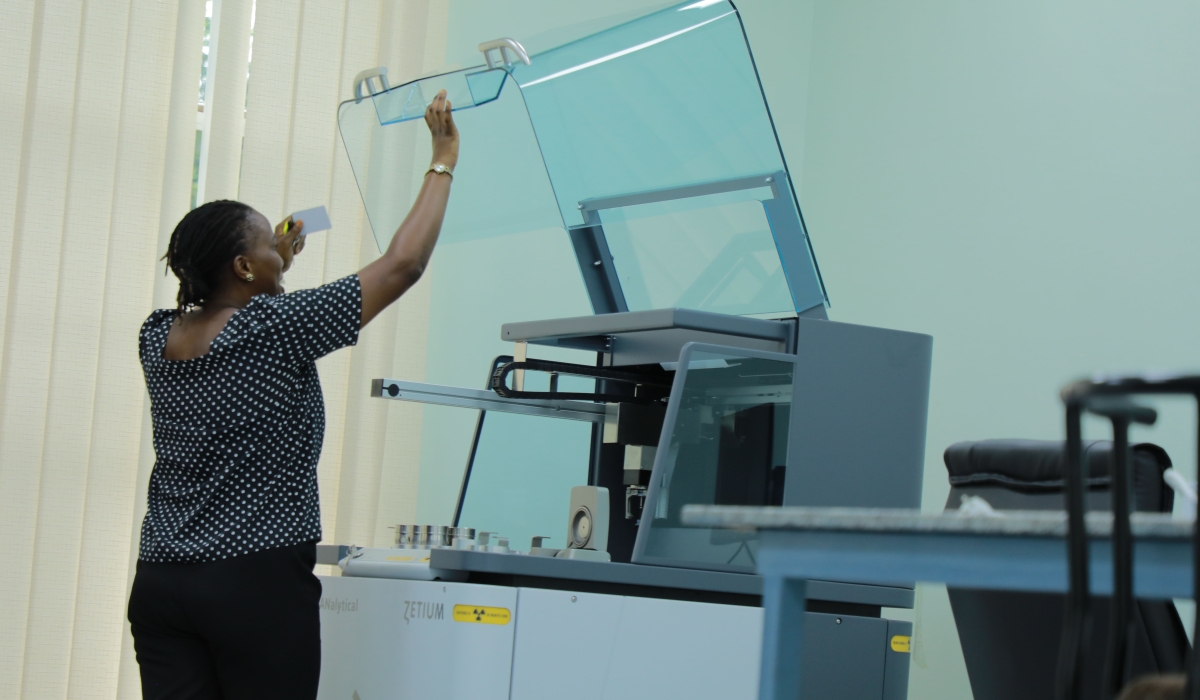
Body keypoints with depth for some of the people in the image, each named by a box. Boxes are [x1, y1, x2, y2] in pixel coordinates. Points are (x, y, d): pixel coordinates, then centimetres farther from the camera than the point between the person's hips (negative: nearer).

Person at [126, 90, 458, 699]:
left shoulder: (158, 338, 6)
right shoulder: (277, 329, -11)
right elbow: (402, 265, -7)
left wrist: (276, 267, 32)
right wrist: (443, 163, 3)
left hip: (160, 580, 6)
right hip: (258, 581, -6)